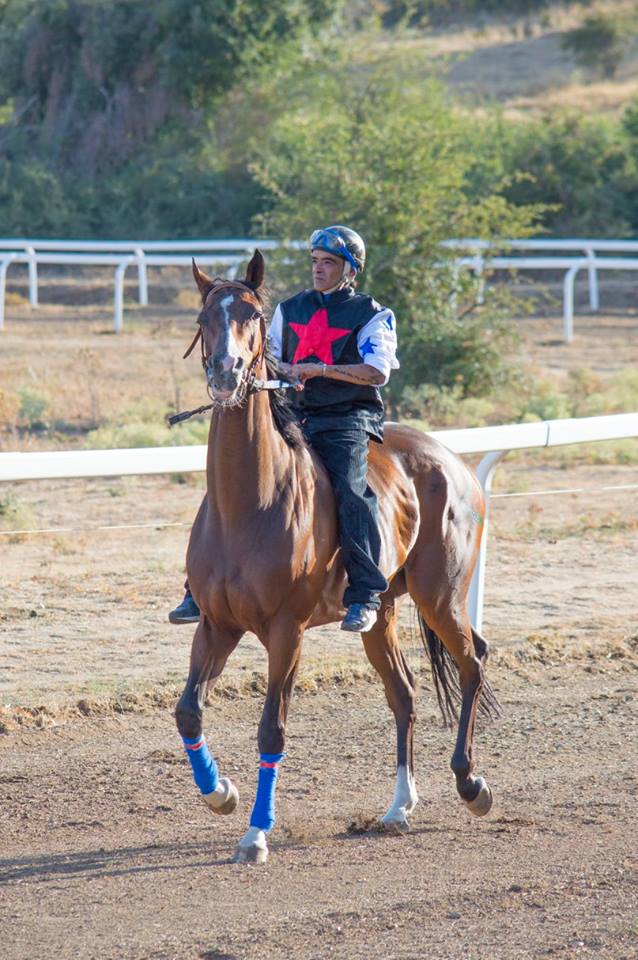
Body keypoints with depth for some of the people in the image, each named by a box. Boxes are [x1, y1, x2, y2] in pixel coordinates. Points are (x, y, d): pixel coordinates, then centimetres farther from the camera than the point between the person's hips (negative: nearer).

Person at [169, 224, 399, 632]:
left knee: (350, 487, -31)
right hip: (293, 415, 5)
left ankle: (365, 596, -29)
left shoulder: (372, 315, 3)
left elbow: (377, 372, -9)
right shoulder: (290, 309, 19)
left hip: (348, 419, -5)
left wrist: (320, 369, -17)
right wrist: (284, 370, -3)